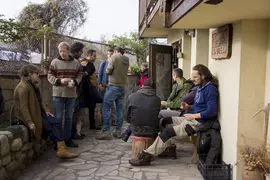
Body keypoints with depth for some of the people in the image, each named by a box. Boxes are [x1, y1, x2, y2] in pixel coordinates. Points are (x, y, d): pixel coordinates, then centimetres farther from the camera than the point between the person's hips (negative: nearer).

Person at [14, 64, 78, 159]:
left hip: (38, 111, 9)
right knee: (49, 127, -17)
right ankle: (61, 149, -7)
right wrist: (30, 122, -29)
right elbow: (23, 107, -25)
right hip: (29, 114, -9)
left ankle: (62, 148, -13)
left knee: (56, 122, -8)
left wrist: (46, 110, 6)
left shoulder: (33, 85, 12)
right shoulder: (23, 87, -18)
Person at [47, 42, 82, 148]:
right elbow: (50, 76, -2)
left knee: (69, 117, 11)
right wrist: (60, 81, -19)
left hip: (71, 94, 3)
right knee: (58, 117, 3)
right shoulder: (55, 62, -3)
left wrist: (74, 82, -13)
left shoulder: (76, 63, 4)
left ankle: (67, 139, 23)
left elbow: (79, 76, 7)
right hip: (58, 94, -2)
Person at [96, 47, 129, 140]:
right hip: (122, 87, 6)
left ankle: (106, 131, -5)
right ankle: (118, 131, 14)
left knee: (106, 108, -2)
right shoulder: (126, 60, 11)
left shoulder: (115, 57, -5)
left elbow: (108, 71, -11)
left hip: (113, 86, -6)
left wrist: (107, 71, 9)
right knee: (119, 109, 10)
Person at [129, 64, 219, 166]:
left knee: (168, 132, -16)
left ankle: (147, 156, -10)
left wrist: (193, 115, -18)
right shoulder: (200, 87, 14)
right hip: (192, 118, 10)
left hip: (198, 122, -10)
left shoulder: (210, 89, -15)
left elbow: (212, 111, -23)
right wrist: (189, 108, 4)